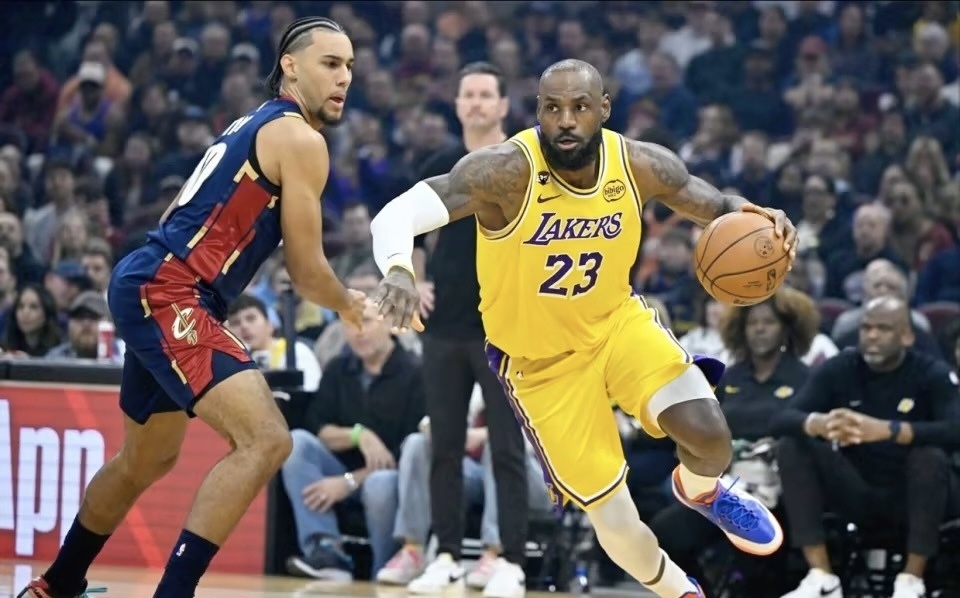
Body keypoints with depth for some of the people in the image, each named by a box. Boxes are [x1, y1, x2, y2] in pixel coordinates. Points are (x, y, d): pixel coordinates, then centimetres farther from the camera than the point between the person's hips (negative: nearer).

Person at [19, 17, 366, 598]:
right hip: (167, 295, -11)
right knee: (266, 439, -21)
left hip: (151, 289, 11)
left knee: (148, 460, 27)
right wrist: (350, 306, 11)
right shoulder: (300, 140, -10)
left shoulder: (254, 125, 19)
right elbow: (306, 271, -7)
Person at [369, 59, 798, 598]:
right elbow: (395, 214, -36)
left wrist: (754, 217, -23)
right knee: (618, 526, -3)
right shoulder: (506, 171, -29)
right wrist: (398, 269, -59)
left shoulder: (641, 165, -15)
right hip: (542, 362, -3)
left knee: (709, 434, -21)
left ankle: (701, 491, 18)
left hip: (617, 322, 3)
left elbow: (714, 205, 2)